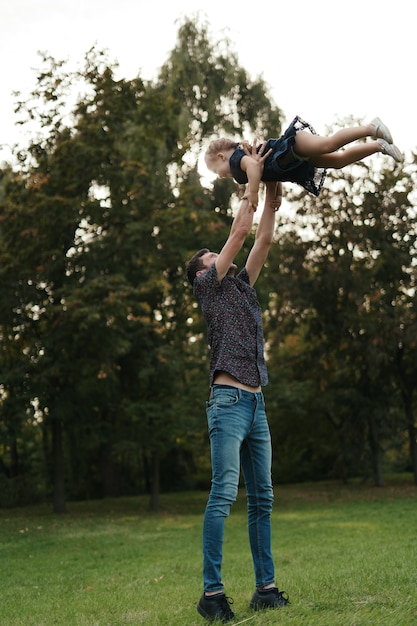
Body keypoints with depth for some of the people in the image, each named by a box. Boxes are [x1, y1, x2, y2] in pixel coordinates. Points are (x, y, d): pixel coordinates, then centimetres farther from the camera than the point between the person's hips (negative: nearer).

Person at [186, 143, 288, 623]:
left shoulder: (242, 287, 25)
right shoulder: (208, 285, 6)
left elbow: (262, 240, 23)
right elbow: (241, 229, 2)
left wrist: (272, 194, 21)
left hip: (256, 404, 8)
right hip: (228, 401, -8)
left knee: (261, 499, 6)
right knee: (223, 494, -13)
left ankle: (265, 587, 10)